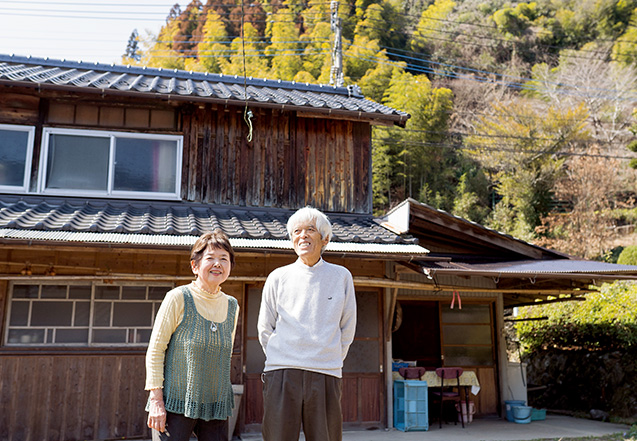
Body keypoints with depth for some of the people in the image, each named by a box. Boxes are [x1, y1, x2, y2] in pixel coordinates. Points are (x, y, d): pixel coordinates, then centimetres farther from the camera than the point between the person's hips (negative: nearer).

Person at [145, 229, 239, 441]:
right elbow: (155, 350, -7)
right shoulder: (178, 298, -8)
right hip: (175, 403, -4)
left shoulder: (232, 306, 7)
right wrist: (156, 399, -11)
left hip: (215, 407, 5)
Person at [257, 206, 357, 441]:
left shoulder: (341, 276, 8)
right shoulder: (278, 277, 7)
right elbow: (265, 328, 14)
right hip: (282, 373, 0)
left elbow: (348, 327, 13)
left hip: (326, 376, 0)